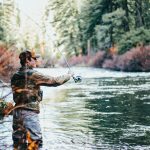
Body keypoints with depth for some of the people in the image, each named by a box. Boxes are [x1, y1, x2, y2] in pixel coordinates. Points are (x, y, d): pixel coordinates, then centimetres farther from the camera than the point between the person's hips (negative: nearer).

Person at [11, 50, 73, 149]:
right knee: (35, 142, -2)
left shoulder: (15, 77, 10)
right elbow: (55, 81, -9)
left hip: (17, 112, 8)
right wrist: (69, 75, 7)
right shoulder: (33, 75, -12)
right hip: (29, 113, -8)